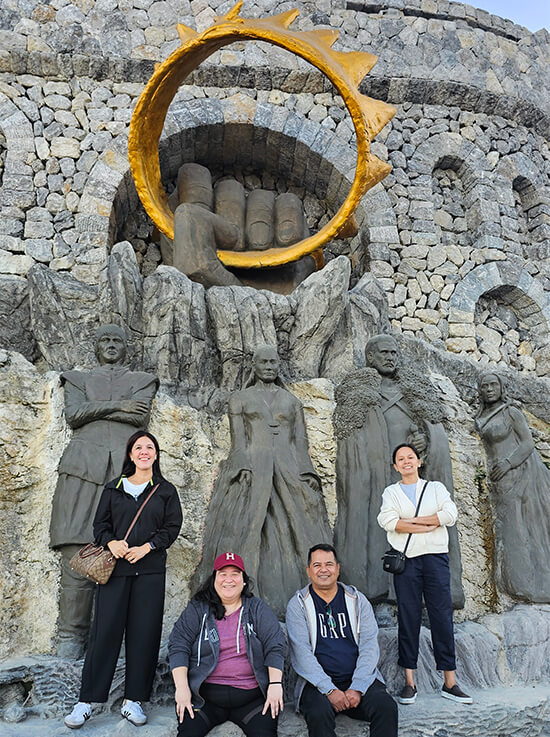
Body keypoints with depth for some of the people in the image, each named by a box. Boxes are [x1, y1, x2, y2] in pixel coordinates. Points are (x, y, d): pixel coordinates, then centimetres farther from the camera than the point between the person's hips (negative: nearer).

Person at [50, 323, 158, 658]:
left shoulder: (143, 380, 22)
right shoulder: (78, 378, 25)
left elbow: (140, 417, 2)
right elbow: (73, 415, 5)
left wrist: (93, 409, 4)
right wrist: (117, 406, -1)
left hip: (127, 468, 0)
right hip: (84, 466, 1)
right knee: (77, 551, -7)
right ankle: (72, 636, -1)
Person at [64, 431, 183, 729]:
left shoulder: (166, 490, 8)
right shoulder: (114, 488, 12)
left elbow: (172, 527, 2)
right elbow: (100, 524, 10)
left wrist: (146, 547, -11)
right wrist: (111, 542, -10)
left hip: (150, 569, 0)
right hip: (115, 567, 0)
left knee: (144, 632, 1)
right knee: (105, 630, -1)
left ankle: (133, 700, 13)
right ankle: (85, 701, 8)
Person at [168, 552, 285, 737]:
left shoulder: (257, 609, 7)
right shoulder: (197, 609, 5)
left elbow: (275, 646, 3)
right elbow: (178, 645, -1)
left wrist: (275, 684, -10)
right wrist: (182, 687, -11)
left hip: (251, 696, 0)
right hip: (206, 696, 0)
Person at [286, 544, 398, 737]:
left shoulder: (357, 600, 9)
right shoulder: (298, 604, 3)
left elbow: (369, 645, 1)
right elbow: (301, 651, -6)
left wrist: (357, 688, -13)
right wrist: (330, 690, -17)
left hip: (359, 680, 2)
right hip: (318, 683, -2)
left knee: (387, 708, -26)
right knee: (319, 714, -33)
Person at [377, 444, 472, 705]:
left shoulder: (436, 487, 15)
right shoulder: (391, 492, 12)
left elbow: (450, 515, -2)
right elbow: (387, 520, -6)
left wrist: (410, 520, -6)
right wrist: (429, 525, -9)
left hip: (435, 556, 1)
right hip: (406, 559, 0)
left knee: (442, 617, 0)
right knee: (408, 617, 0)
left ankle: (450, 683, 6)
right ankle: (409, 682, 7)